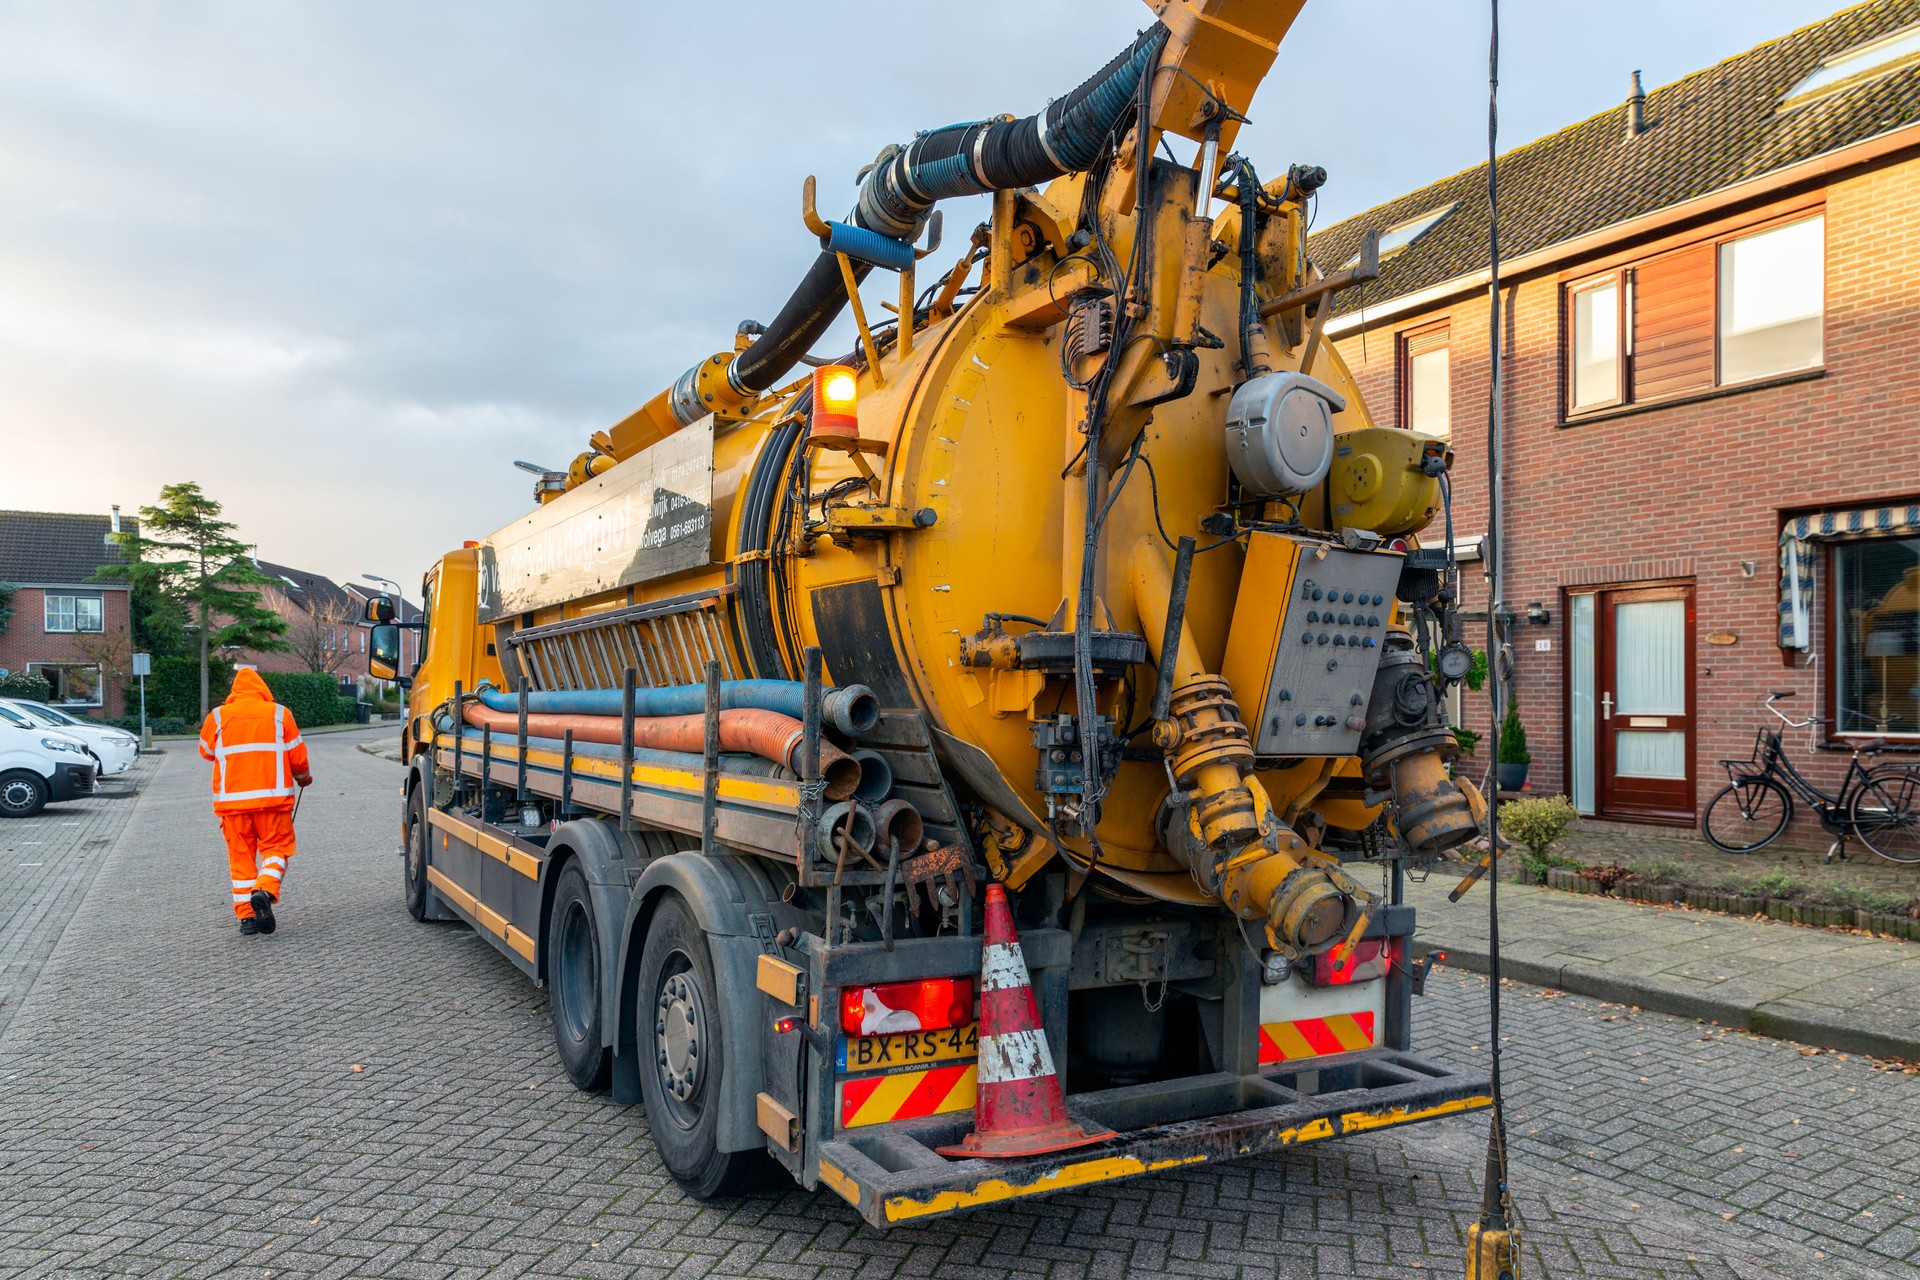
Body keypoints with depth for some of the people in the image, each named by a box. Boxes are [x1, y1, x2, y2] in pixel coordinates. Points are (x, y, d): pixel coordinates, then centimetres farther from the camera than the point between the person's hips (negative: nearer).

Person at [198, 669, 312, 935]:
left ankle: (246, 914, 7)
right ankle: (265, 891, -20)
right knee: (275, 846, 7)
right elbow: (297, 756, 4)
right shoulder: (279, 714, 3)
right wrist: (304, 778, 23)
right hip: (272, 796, -2)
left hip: (231, 798, 2)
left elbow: (206, 751, 20)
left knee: (241, 854, 9)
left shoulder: (219, 716, 6)